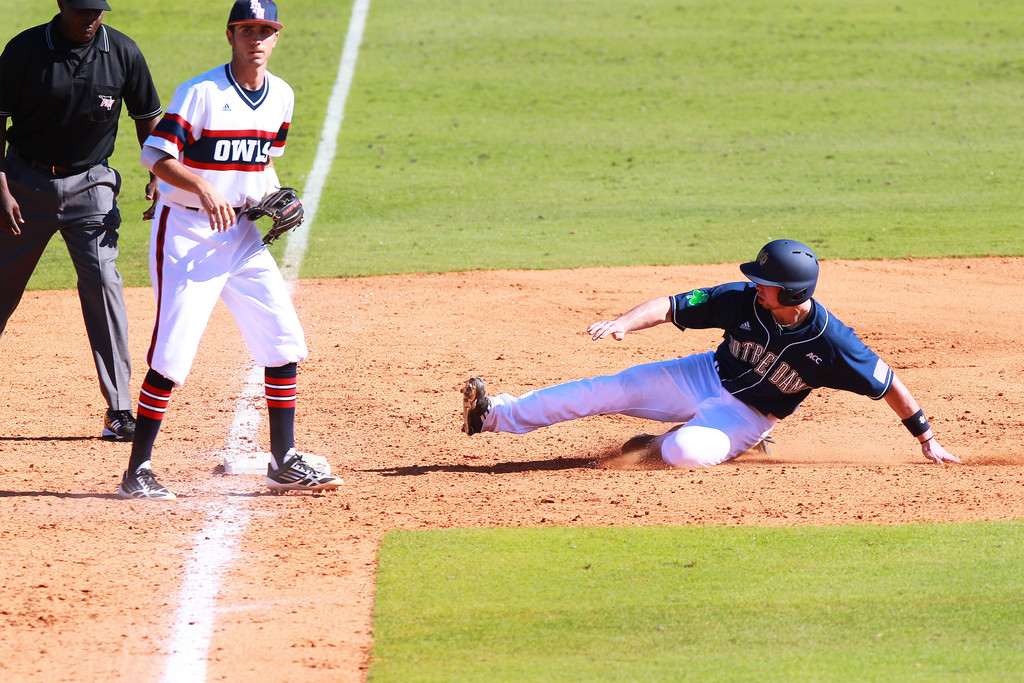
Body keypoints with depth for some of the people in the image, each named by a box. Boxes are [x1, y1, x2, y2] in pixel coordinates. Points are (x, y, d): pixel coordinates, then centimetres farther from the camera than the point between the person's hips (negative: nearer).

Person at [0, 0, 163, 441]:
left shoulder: (123, 54, -6)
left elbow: (148, 118, 7)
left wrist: (158, 176, -5)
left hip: (90, 185, 0)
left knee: (102, 281, -12)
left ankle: (120, 409, -8)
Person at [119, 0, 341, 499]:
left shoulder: (281, 96, 6)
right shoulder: (200, 93, -15)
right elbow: (157, 156, -20)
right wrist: (203, 188, -35)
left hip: (240, 232, 7)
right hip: (185, 231, -7)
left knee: (284, 341, 3)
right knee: (173, 352, -11)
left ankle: (284, 464, 13)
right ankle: (137, 472, -2)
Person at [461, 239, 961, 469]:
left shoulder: (831, 342, -29)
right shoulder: (741, 300, -20)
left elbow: (887, 383, -19)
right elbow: (671, 307, -17)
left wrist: (927, 440, -17)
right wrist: (625, 323, -36)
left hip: (748, 415, -3)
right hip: (707, 376, 3)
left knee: (687, 451, -31)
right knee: (614, 390, -5)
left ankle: (661, 446, 7)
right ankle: (497, 415, 10)